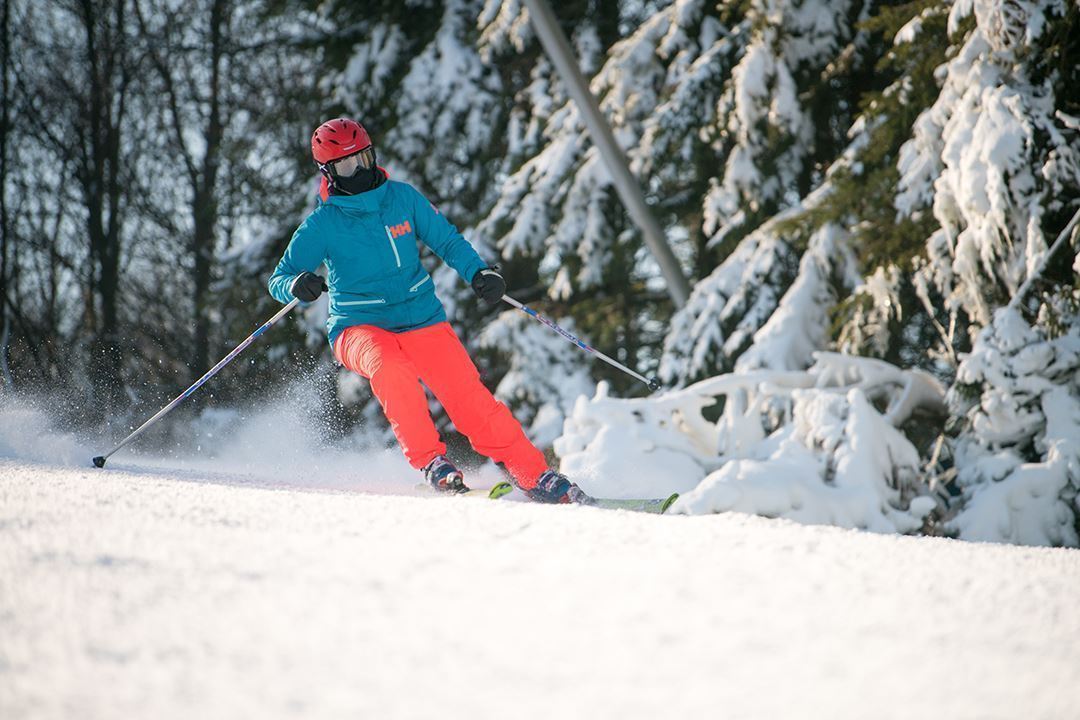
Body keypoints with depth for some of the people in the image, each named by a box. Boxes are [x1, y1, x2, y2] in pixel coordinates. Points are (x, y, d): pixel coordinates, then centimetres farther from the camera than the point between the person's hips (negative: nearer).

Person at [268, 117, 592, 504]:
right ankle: (430, 462, -29)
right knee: (390, 368, -37)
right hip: (360, 328, -2)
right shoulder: (322, 224, -6)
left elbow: (447, 239, 9)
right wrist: (297, 286, -28)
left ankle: (535, 477, -4)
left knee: (470, 399, -12)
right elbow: (278, 279, -3)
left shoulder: (402, 197, 0)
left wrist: (478, 272, -9)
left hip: (422, 320, 2)